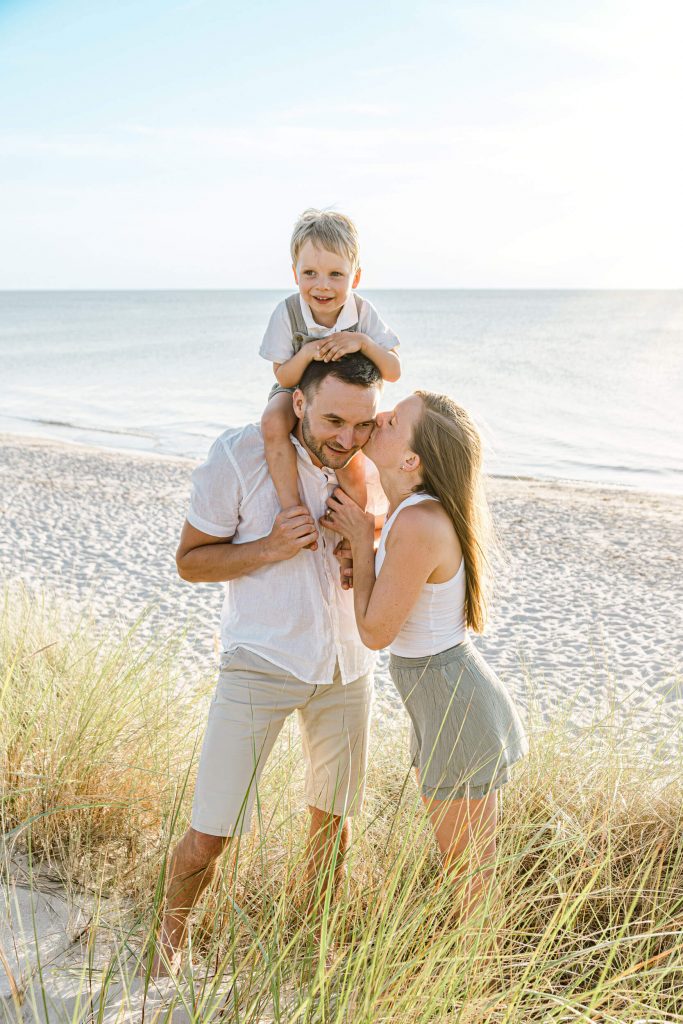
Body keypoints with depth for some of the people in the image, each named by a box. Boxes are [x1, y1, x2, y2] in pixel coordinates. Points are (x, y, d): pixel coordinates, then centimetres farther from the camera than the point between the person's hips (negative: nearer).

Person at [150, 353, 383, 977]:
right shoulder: (240, 456, -16)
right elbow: (190, 560, -8)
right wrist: (270, 549, -24)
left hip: (347, 665, 4)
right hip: (261, 664, -4)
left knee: (334, 821, 16)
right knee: (210, 836, -2)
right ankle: (172, 932, 29)